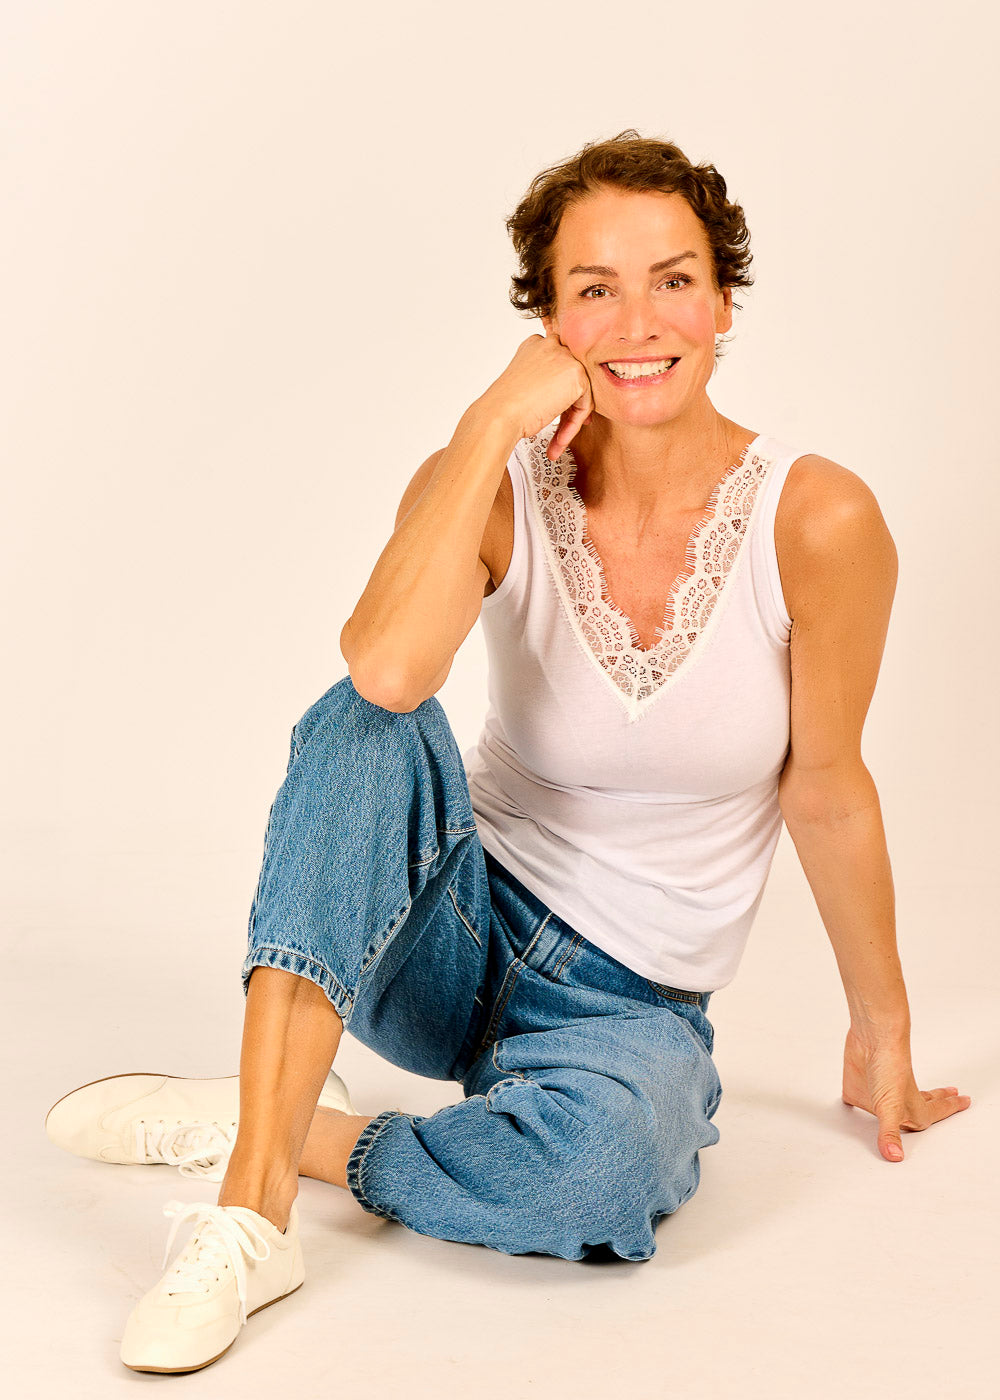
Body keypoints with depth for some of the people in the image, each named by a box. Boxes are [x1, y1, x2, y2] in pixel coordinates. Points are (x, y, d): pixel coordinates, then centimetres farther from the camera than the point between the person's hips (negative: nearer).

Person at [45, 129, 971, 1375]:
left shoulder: (817, 521, -14)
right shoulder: (498, 487, -11)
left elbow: (827, 786, -3)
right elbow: (385, 671, -33)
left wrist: (881, 1028, 7)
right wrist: (493, 423, -27)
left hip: (631, 1004, -1)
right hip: (458, 935, 1)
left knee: (605, 1154, -37)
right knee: (363, 729, -31)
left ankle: (264, 1126, -11)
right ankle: (251, 1222, -31)